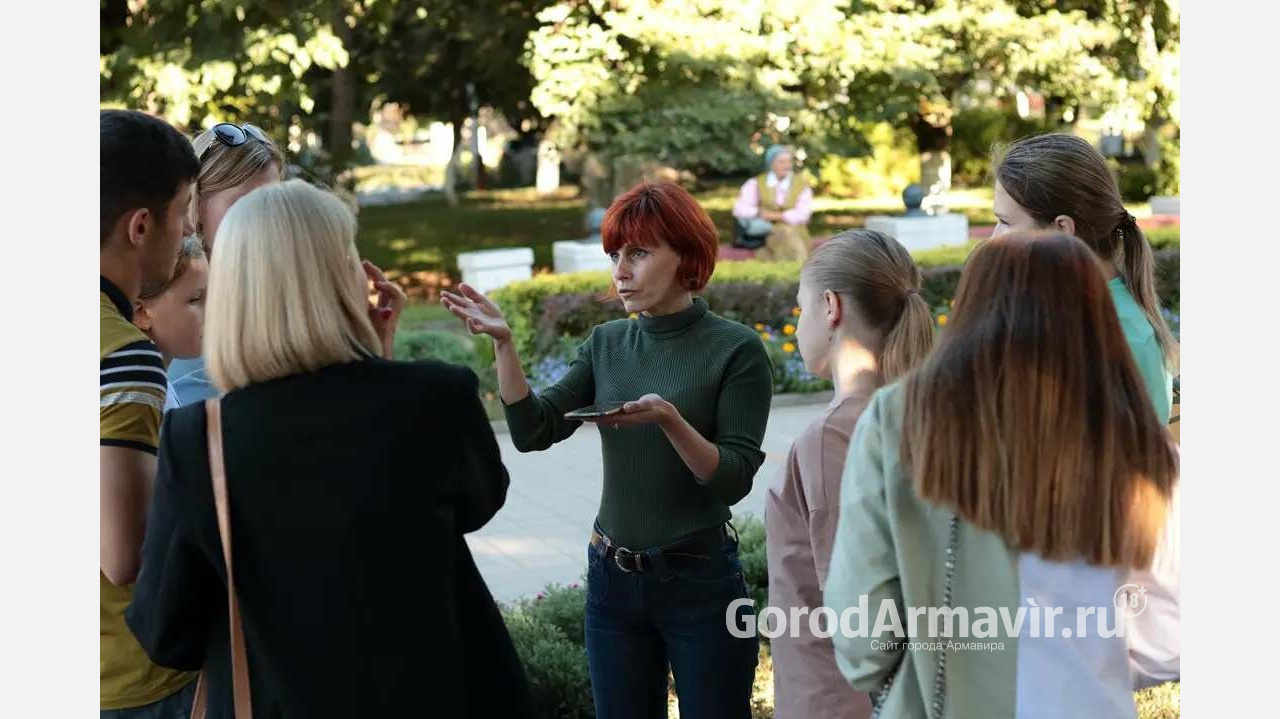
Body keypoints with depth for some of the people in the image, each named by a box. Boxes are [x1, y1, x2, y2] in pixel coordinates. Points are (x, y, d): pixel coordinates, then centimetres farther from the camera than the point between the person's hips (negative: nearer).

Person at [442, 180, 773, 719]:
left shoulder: (736, 350, -10)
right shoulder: (606, 344, 5)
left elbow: (734, 481, -15)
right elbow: (533, 432, -4)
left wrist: (669, 419, -30)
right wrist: (503, 343, -14)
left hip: (701, 581, -4)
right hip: (612, 580, 5)